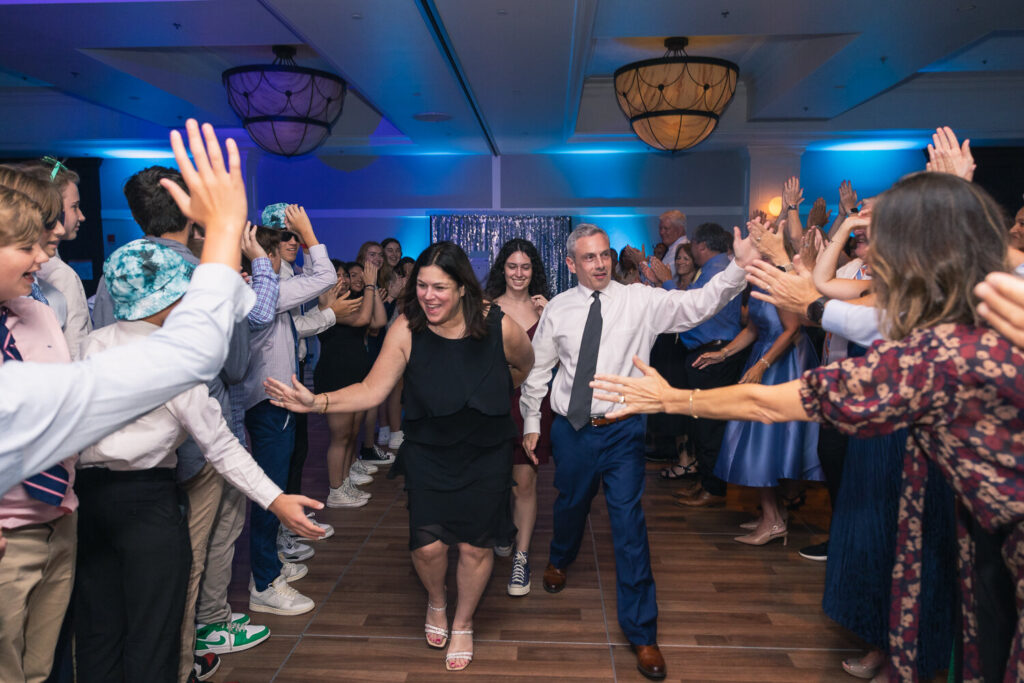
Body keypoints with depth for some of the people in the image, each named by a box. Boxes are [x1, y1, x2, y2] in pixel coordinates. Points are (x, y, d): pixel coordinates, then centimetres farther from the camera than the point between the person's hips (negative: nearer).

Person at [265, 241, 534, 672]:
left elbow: (525, 366, 5)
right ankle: (436, 602, 36)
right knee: (427, 544, -3)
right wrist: (316, 403, -31)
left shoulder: (499, 327, -18)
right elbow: (372, 390, -18)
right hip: (428, 453, 0)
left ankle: (463, 624, 38)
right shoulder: (407, 329, -17)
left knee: (475, 545, 7)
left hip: (487, 454, 0)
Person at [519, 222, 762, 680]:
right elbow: (538, 369, 7)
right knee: (570, 503, 23)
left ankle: (641, 631, 15)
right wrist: (531, 423, 8)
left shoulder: (640, 300, -6)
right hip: (571, 429, 2)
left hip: (622, 430, -2)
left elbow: (698, 303, -19)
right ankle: (559, 559, 59)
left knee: (629, 523, -1)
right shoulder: (557, 309, -1)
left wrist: (740, 267, -33)